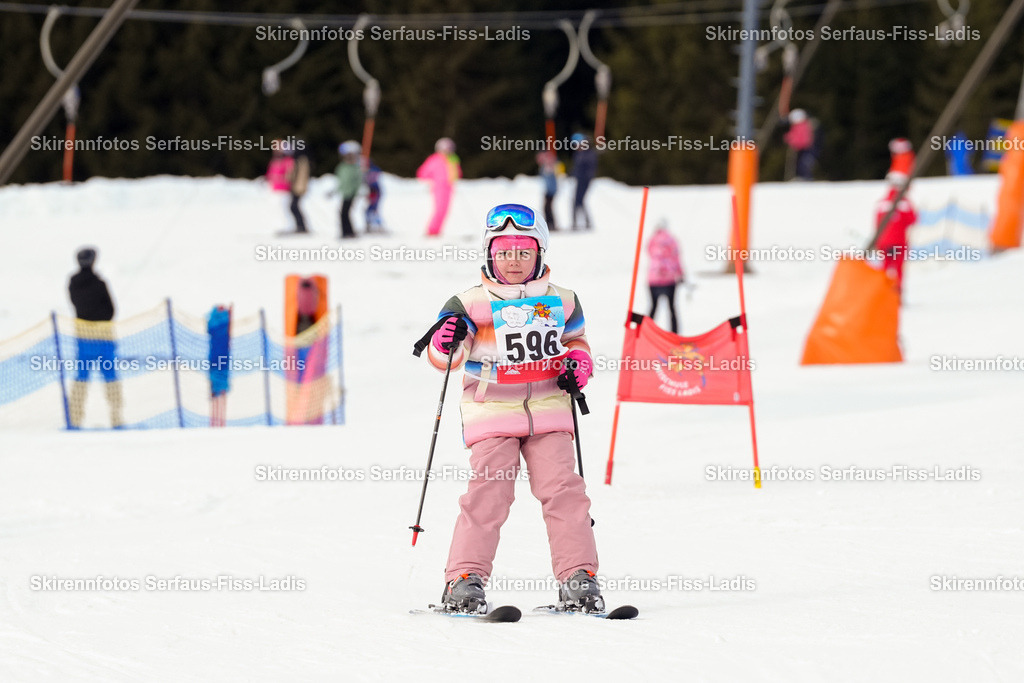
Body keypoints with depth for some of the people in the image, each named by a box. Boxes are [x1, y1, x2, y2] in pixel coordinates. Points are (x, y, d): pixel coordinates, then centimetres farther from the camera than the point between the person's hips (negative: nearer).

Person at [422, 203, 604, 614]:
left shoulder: (560, 302, 11)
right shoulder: (473, 304, 1)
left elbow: (575, 340, 27)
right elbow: (443, 357, 1)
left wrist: (579, 363, 6)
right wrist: (445, 341, -21)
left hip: (548, 412, 3)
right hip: (492, 411, -2)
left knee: (562, 490, -6)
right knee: (488, 494, -11)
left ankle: (578, 576, -2)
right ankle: (465, 577, -7)